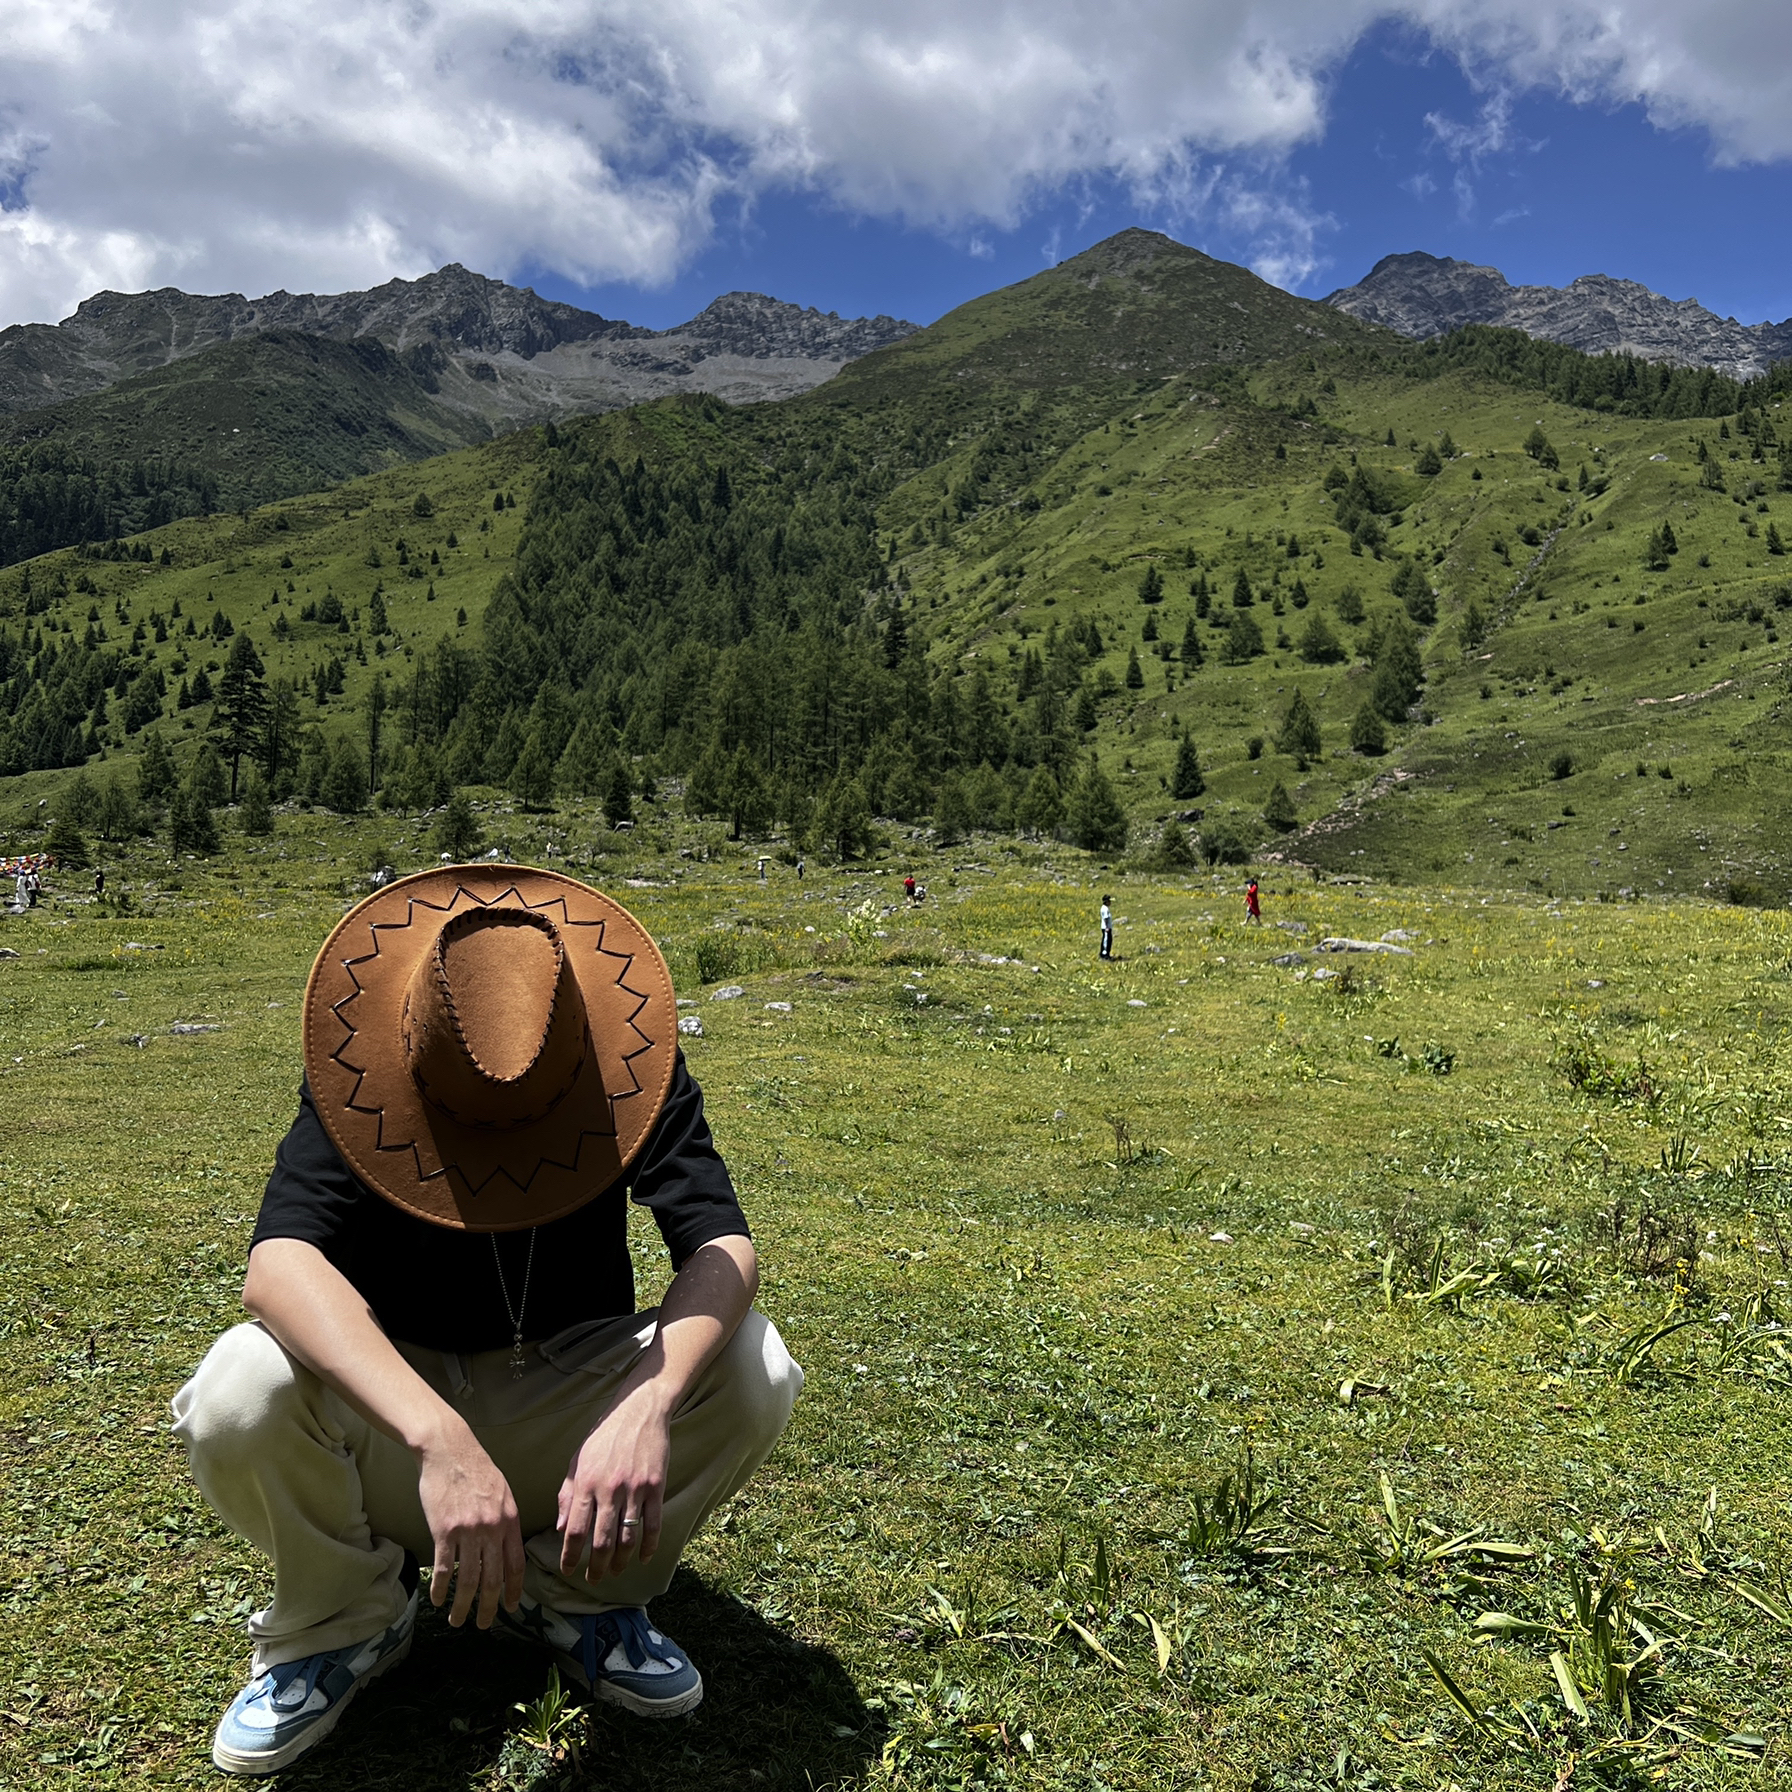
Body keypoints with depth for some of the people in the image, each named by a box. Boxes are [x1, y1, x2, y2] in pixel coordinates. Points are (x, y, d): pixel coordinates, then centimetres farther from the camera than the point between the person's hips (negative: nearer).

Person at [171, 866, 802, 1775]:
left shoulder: (631, 1062, -19)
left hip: (567, 1384, 1)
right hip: (390, 1392, 0)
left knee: (751, 1369, -27)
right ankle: (342, 1622, 0)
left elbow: (722, 1245, -28)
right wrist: (440, 1438, -52)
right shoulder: (361, 1074, -22)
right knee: (239, 1393, -32)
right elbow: (278, 1263, -38)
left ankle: (569, 1593, 0)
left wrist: (646, 1404, -48)